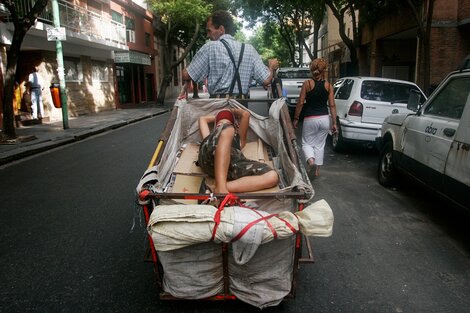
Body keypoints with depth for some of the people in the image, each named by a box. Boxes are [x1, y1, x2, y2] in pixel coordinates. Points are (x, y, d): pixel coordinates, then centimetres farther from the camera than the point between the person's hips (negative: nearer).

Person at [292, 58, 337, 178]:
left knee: (307, 143, 10)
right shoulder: (328, 85, 1)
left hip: (310, 119, -3)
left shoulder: (307, 84, -6)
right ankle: (317, 169, 18)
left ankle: (311, 161, -18)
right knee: (320, 144, 14)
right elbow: (332, 105, 0)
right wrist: (334, 122, 5)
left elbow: (300, 103, -6)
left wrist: (296, 118, 3)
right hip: (324, 118, 3)